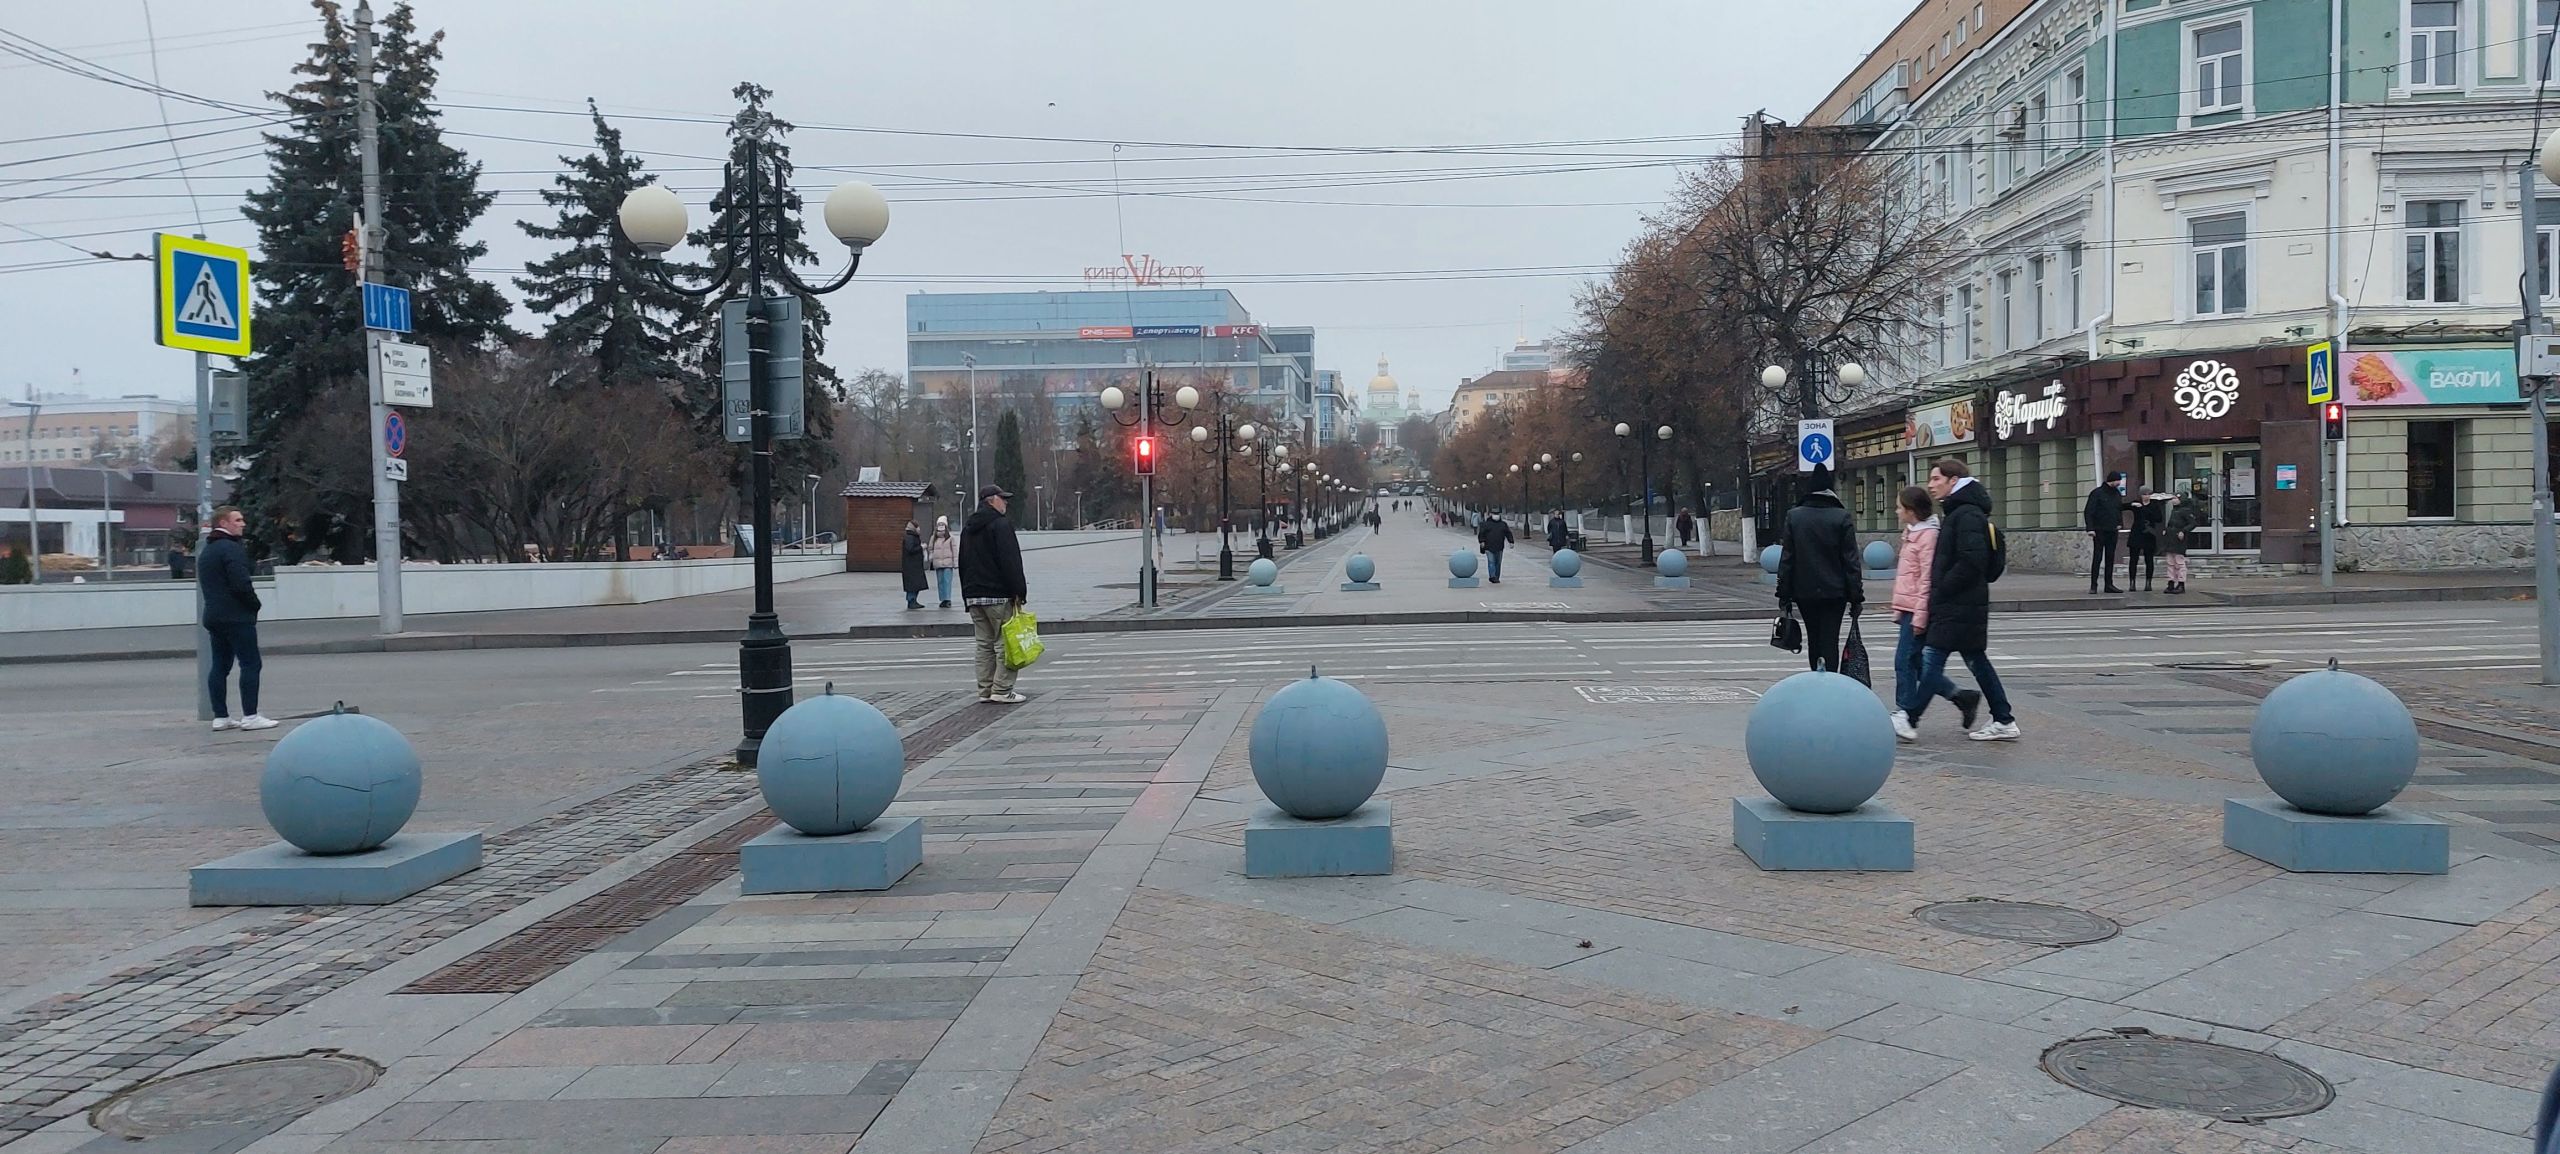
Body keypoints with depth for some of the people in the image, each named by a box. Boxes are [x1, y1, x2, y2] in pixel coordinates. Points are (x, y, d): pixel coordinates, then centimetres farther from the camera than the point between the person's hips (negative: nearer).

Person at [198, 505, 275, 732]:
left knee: (220, 666, 10)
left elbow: (202, 584, 22)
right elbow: (241, 584, -21)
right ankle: (250, 716, -10)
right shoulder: (232, 549, -13)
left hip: (214, 616, 10)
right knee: (251, 664, -7)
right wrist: (255, 604, -5)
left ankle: (220, 717, 10)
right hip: (236, 617, -10)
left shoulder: (206, 552, 19)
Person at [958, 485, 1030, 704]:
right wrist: (1018, 592, -14)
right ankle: (1002, 691, -8)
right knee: (1005, 643, -4)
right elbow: (1010, 561, -16)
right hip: (999, 595, -8)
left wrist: (968, 595, 23)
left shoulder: (967, 528, 17)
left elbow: (963, 564, 21)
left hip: (973, 594, 8)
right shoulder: (1000, 525, -10)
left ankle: (985, 690, 12)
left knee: (984, 644, 12)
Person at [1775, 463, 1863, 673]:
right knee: (1829, 641, -1)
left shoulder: (1794, 516, -1)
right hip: (1834, 591, -2)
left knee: (1813, 640, 15)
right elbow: (1851, 561, -6)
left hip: (1804, 591, 2)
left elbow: (1786, 559, 0)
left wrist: (1784, 594, 5)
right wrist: (1856, 596, -1)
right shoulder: (1842, 517, -6)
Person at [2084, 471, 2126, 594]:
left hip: (2112, 531, 6)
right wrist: (2090, 528, -17)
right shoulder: (2097, 493, -7)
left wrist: (2120, 523, 10)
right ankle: (2093, 585, -2)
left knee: (2110, 558, 7)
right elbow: (2088, 512, -10)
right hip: (2099, 531, -6)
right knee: (2097, 558, -5)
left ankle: (2109, 584, 11)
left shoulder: (2117, 494, 11)